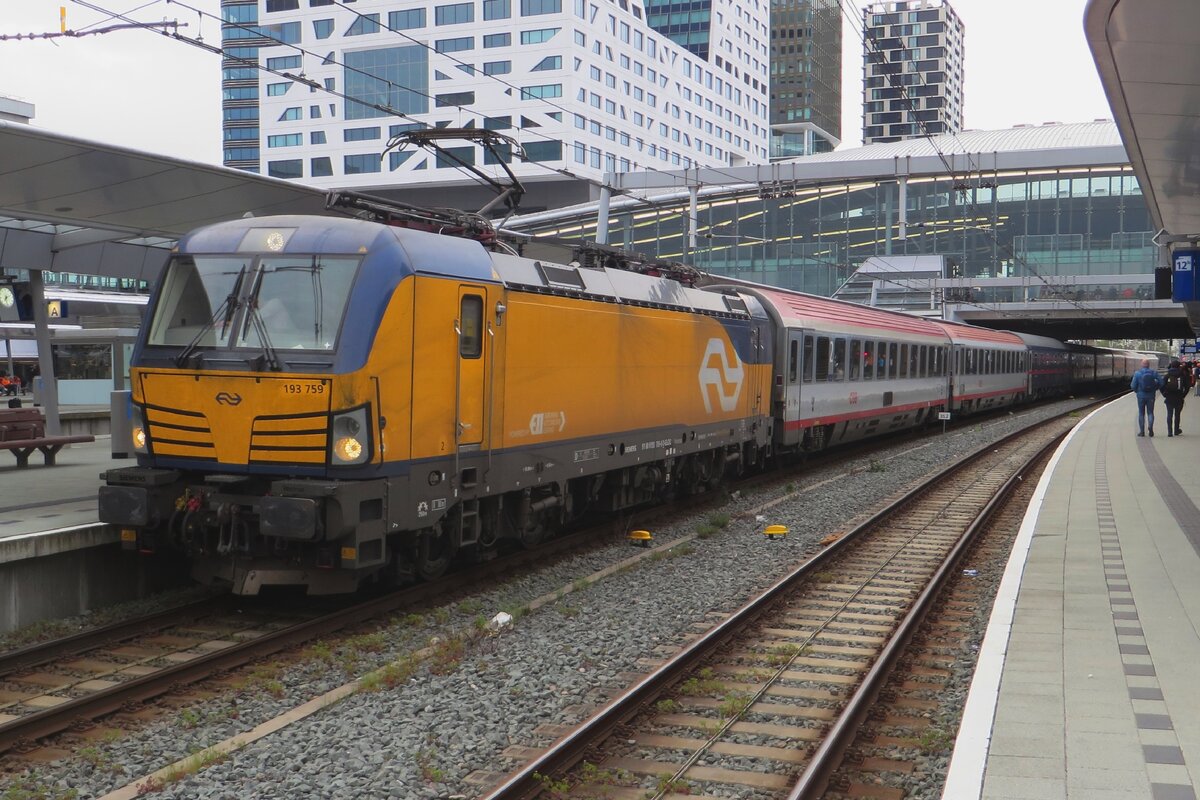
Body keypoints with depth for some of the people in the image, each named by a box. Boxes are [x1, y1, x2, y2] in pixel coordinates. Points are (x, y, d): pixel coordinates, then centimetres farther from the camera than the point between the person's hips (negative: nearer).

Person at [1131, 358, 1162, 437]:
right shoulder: (1154, 372, -4)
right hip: (1151, 396, 1)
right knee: (1150, 412, 11)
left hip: (1141, 395, -1)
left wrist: (1136, 391, 11)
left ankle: (1142, 431, 8)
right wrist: (1155, 388, 11)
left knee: (1141, 413, 9)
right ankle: (1151, 429, -4)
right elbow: (1161, 383, -6)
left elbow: (1133, 385, -9)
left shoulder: (1137, 373, -8)